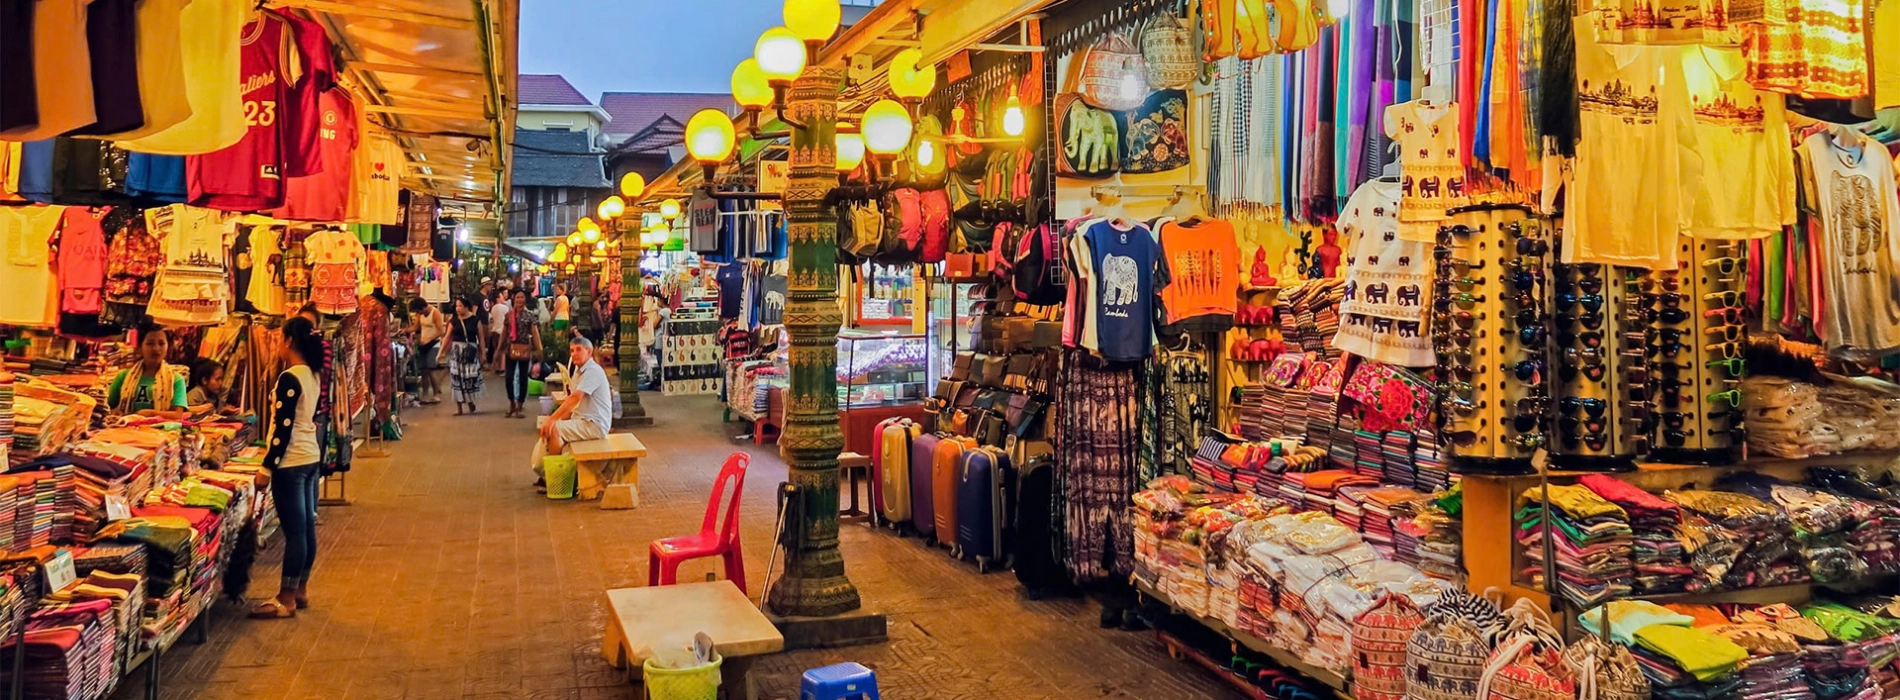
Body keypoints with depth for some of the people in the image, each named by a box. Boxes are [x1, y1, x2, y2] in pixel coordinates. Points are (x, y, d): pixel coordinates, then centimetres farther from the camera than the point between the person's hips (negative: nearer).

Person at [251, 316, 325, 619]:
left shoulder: (289, 378, -16)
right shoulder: (313, 375, 9)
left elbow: (284, 427, -18)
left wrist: (267, 467, -14)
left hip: (292, 463, -9)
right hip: (312, 458, 9)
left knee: (294, 531, -4)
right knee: (306, 527, 12)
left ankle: (286, 599, 2)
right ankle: (301, 591, 21)